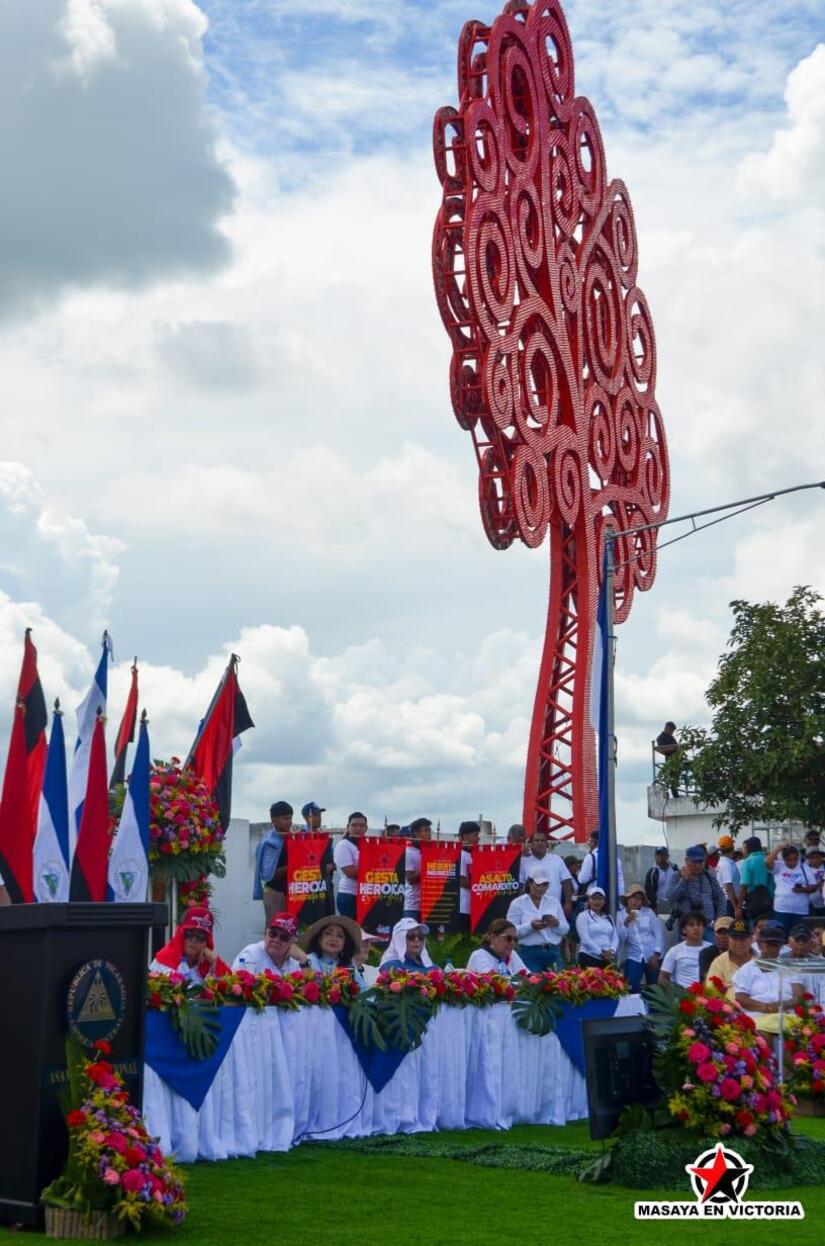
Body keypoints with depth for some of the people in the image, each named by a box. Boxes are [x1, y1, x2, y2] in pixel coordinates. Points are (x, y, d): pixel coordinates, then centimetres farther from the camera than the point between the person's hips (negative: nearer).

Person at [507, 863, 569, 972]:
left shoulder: (554, 902, 13)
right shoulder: (517, 903, -1)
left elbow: (565, 929, 11)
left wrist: (557, 924, -10)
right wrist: (530, 926, -23)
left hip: (553, 952, 4)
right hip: (530, 953, -4)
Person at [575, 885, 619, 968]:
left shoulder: (609, 918, 19)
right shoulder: (583, 916, 1)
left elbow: (615, 937, 11)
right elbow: (585, 939, -9)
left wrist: (612, 951, -9)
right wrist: (601, 953, -14)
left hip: (608, 959, 5)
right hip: (589, 958, -5)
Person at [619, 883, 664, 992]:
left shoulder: (649, 912, 0)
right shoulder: (621, 916, 2)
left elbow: (659, 933, -1)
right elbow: (620, 939, -4)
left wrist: (656, 954, -9)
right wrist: (626, 923, -17)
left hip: (652, 956, 0)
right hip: (633, 957, 0)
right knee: (632, 986, -16)